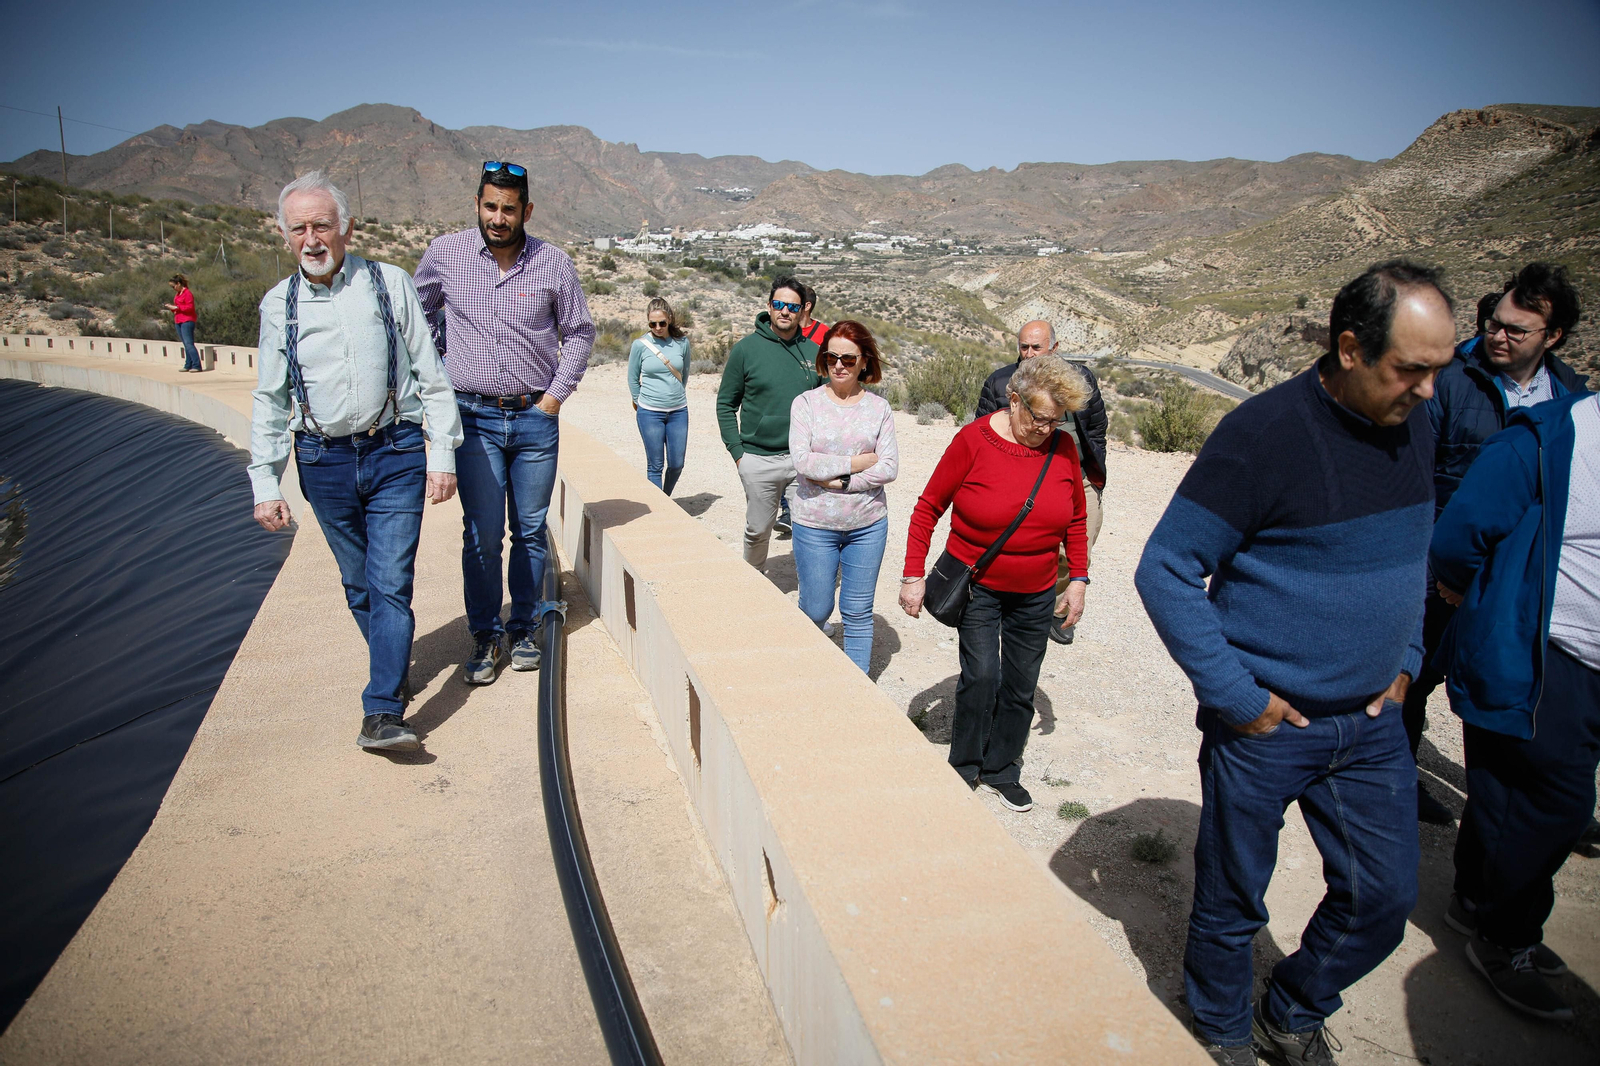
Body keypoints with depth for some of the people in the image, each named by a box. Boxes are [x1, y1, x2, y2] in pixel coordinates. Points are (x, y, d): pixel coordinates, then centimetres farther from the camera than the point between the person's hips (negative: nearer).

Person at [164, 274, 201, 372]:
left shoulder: (187, 293, -10)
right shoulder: (177, 294, 18)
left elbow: (190, 307, -17)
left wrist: (176, 307, -16)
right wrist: (171, 307, 7)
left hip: (187, 321, -9)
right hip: (178, 322, 9)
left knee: (189, 344, -14)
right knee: (186, 345, 9)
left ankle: (196, 366, -15)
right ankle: (188, 365, 10)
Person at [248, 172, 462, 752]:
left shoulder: (390, 283, -1)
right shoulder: (279, 303, 5)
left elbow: (430, 374, 2)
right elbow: (270, 400, 9)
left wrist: (442, 454, -3)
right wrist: (265, 483, 3)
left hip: (396, 452, -2)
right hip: (324, 460, 3)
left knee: (391, 583, -8)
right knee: (358, 583, 12)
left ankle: (381, 713, -7)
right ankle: (395, 666, 33)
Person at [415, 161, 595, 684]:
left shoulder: (554, 263, -1)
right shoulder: (444, 254, 0)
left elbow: (579, 331, 10)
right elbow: (419, 315, 16)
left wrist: (557, 392, 2)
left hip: (536, 417, 1)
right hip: (474, 417, -1)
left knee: (531, 530, 8)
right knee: (482, 533, -3)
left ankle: (524, 628, 22)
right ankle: (485, 636, 10)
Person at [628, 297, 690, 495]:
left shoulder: (682, 342, 1)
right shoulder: (640, 345, -4)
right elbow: (633, 379, 7)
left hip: (678, 411, 2)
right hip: (649, 413, -2)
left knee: (677, 464, 5)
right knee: (655, 466, 2)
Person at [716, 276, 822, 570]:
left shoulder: (813, 352, 4)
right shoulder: (746, 349, -2)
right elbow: (726, 403, 3)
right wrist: (737, 451, -4)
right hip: (758, 461, -1)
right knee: (758, 531, 12)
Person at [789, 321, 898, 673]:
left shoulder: (879, 408, 2)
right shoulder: (806, 403, -1)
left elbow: (889, 468, -7)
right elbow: (802, 461, -13)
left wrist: (836, 480, -14)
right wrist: (857, 462, -12)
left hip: (868, 525, 1)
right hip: (814, 525, -1)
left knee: (858, 613, 9)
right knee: (816, 611, 7)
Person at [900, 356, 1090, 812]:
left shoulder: (1063, 449, -3)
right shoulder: (974, 440, -14)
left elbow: (1076, 520, 10)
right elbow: (928, 507, -8)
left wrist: (1079, 578, 4)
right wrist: (913, 575, -10)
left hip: (1035, 594, 4)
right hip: (977, 587, -3)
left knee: (1020, 686, 10)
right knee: (981, 676, -10)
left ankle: (1002, 771, 29)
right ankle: (964, 769, 12)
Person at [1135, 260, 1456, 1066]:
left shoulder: (1411, 430, 3)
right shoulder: (1263, 433, -19)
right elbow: (1164, 571, -18)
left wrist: (1406, 660, 9)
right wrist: (1233, 696, -17)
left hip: (1370, 724, 6)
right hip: (1264, 725, -6)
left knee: (1382, 898, 13)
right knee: (1232, 902, 11)